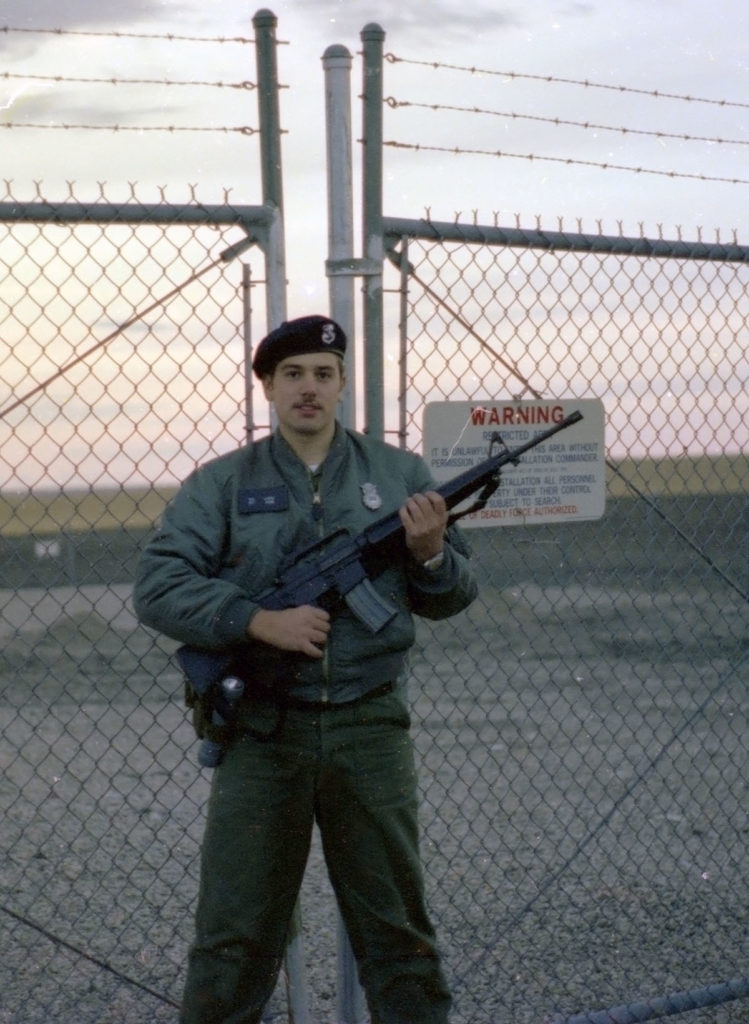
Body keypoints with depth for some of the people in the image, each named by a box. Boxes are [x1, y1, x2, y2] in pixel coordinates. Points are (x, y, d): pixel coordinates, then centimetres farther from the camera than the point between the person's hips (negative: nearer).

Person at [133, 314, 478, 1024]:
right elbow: (157, 586, -7)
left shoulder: (399, 474, 8)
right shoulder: (222, 483, 3)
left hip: (371, 728, 1)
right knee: (234, 937, 6)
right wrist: (261, 622, -18)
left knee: (397, 928, 11)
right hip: (261, 731, -1)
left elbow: (451, 598, 11)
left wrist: (429, 553, -11)